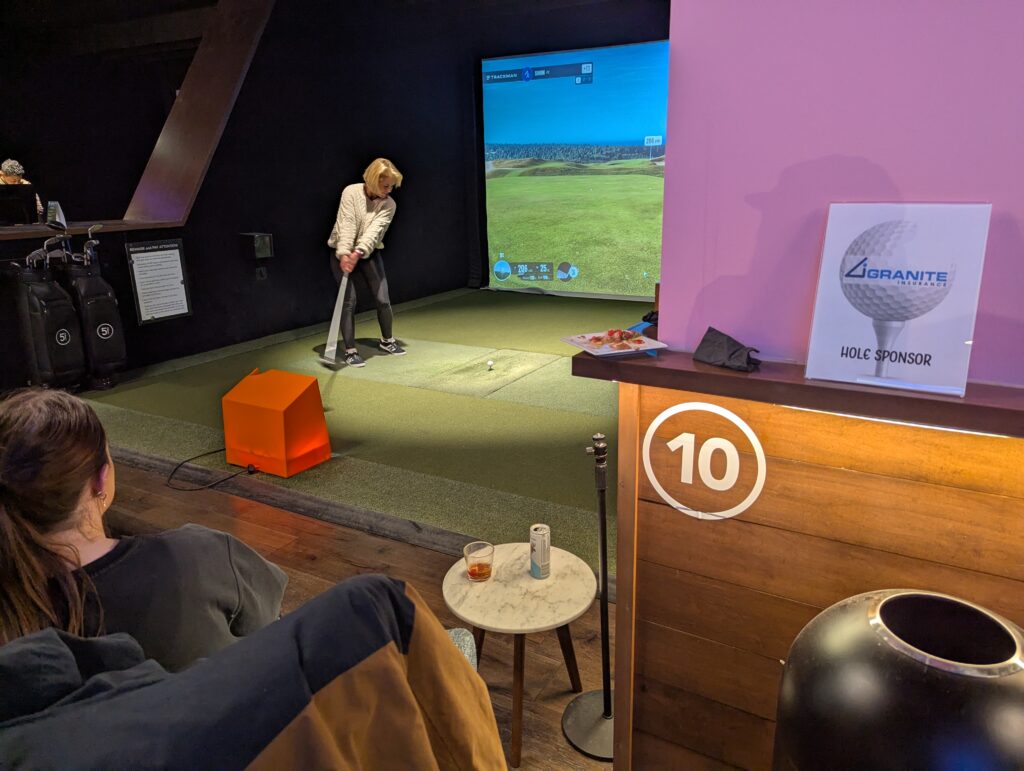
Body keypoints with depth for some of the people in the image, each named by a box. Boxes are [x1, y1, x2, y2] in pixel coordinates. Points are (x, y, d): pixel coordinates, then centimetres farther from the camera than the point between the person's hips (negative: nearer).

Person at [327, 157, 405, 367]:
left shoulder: (389, 204, -9)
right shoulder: (351, 192, -14)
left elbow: (374, 230, -23)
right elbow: (346, 225, -23)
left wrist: (358, 253, -38)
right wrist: (344, 253, -37)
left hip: (369, 254, 3)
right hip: (343, 253, -2)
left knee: (383, 299, -2)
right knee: (349, 300, -11)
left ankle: (387, 340, 24)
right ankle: (350, 351, -2)